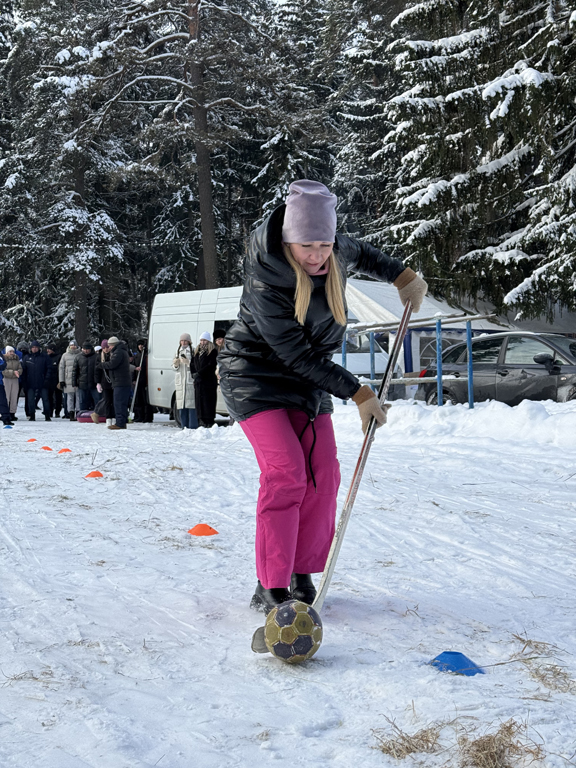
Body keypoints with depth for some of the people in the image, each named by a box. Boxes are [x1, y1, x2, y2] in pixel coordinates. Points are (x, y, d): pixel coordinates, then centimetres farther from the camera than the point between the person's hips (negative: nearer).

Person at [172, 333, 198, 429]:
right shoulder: (178, 352, 18)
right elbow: (174, 367, 21)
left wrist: (187, 362, -20)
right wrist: (175, 364, 0)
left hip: (190, 381, -6)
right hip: (180, 381, 6)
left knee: (191, 403, -10)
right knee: (181, 405, 4)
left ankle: (193, 426, -9)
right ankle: (184, 426, 8)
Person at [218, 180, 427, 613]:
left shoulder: (336, 254, -10)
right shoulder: (265, 285, -29)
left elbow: (361, 254, 18)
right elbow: (298, 356, -26)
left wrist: (402, 276, 6)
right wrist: (358, 394, -24)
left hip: (310, 382, 7)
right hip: (256, 377, -7)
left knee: (323, 474, 0)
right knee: (285, 472, -20)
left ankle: (302, 576, 12)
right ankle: (270, 589, -14)